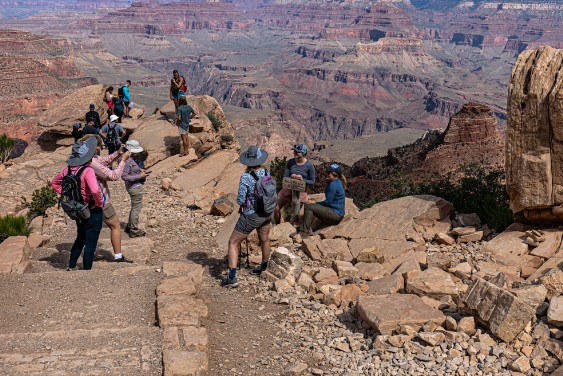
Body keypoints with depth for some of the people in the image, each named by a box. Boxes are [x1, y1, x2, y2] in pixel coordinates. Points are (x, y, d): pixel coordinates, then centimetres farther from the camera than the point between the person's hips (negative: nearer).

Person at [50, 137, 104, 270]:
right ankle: (87, 270, 16)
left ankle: (71, 266, 36)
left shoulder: (69, 169, -2)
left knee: (80, 239, 26)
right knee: (90, 243, 7)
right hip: (93, 212, -8)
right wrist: (99, 203, -22)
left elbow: (54, 183, 12)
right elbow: (95, 190, -40)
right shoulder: (88, 171, -26)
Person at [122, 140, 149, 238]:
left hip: (137, 186, 10)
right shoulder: (127, 161, -24)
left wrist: (140, 170, 2)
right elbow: (124, 176, -25)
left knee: (135, 207, 24)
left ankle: (129, 227, 38)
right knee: (136, 208, 2)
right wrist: (140, 176, -23)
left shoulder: (133, 158, 3)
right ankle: (134, 231, 14)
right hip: (135, 187, -10)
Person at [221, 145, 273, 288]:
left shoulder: (246, 177, -25)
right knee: (264, 239, 28)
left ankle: (232, 278, 0)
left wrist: (242, 205, 1)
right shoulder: (267, 173, -8)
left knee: (233, 243, 6)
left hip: (251, 216, -6)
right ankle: (264, 267, 51)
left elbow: (240, 200, -23)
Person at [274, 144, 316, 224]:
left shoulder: (309, 165, -12)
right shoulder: (290, 162, -6)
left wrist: (302, 179, -24)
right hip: (288, 189, 2)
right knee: (276, 209, -4)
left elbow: (312, 182, -4)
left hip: (300, 191, -2)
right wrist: (292, 177, -27)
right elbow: (285, 177, -4)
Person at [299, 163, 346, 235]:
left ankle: (305, 232, -13)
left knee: (308, 207, -15)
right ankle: (302, 230, 2)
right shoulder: (337, 182, 15)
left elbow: (328, 202, -16)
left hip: (336, 215, -11)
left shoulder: (334, 184, -17)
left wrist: (316, 204, -1)